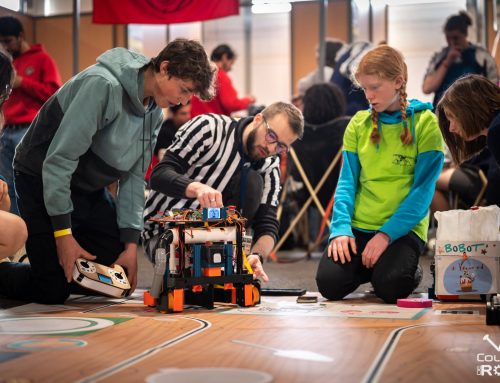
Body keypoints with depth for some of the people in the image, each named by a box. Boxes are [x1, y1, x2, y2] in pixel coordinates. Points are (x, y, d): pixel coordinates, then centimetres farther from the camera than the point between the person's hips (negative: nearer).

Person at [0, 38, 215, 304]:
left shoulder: (154, 114, 1)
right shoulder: (104, 86, -27)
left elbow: (133, 176, 4)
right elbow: (58, 159, -28)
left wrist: (131, 242, -4)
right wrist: (64, 234, -26)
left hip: (90, 189, 8)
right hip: (42, 180, -8)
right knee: (55, 290, -13)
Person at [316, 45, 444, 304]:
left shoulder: (425, 123, -3)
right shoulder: (359, 124, 7)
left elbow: (422, 190, -8)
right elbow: (347, 182, 6)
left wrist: (387, 234, -18)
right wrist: (341, 228, -11)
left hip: (404, 228, -3)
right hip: (358, 226, 3)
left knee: (388, 287, -27)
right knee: (330, 283, -19)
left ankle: (410, 272, 9)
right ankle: (366, 267, 14)